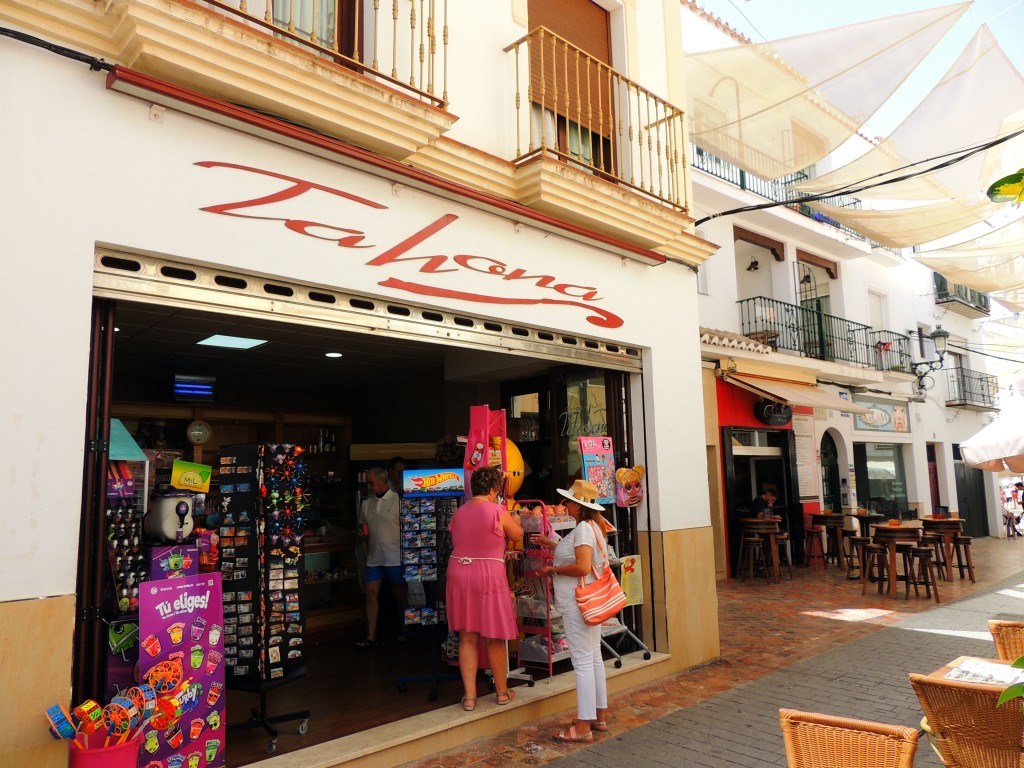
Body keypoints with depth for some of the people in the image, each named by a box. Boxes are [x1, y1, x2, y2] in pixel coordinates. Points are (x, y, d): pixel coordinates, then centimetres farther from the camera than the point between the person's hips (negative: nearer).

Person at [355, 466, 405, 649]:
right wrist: (363, 529, 1)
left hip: (395, 557, -5)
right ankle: (371, 637, 6)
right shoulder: (366, 503, 10)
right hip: (374, 557, 5)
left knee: (400, 593, 7)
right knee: (371, 594, 1)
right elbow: (362, 524, 24)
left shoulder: (398, 501, -7)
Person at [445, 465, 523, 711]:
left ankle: (469, 696, 14)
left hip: (458, 573, 4)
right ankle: (502, 692, 25)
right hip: (488, 575, -4)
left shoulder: (458, 513, 5)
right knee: (494, 638, 10)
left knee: (467, 638, 11)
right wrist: (515, 521, 26)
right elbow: (517, 536, 4)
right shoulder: (497, 511, -9)